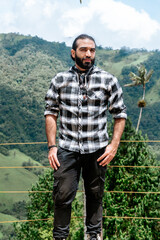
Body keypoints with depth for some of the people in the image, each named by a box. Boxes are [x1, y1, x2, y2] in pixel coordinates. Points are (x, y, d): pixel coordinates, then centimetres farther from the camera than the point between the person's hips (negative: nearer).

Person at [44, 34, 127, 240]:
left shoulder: (108, 80, 1)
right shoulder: (59, 80, 3)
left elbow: (120, 114, 5)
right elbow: (51, 113, 6)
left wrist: (114, 145, -4)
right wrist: (52, 146, -2)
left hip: (97, 149, 0)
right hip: (67, 148, 0)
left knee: (95, 195, 12)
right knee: (63, 195, -4)